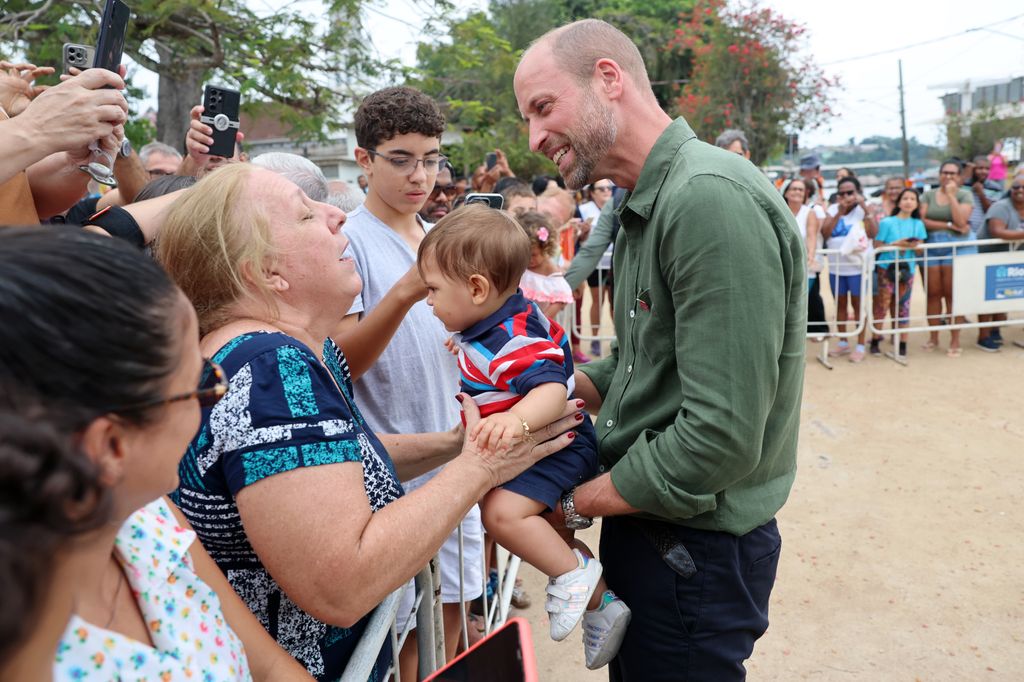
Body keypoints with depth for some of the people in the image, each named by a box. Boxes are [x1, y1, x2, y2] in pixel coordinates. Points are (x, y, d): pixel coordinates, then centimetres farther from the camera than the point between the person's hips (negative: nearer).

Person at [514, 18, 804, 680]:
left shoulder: (713, 198, -24)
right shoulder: (649, 206, 9)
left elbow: (722, 438, -28)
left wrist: (577, 503, -15)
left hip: (695, 551, -9)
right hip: (648, 529, 9)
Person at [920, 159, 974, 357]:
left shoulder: (965, 195, 3)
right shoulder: (928, 195, 9)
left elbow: (961, 222, -12)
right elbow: (922, 220, -4)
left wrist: (951, 195, -10)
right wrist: (948, 225, -13)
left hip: (957, 247, -2)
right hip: (931, 247, 2)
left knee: (952, 294, -2)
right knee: (933, 293, 4)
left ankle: (955, 341, 4)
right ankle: (933, 337, 15)